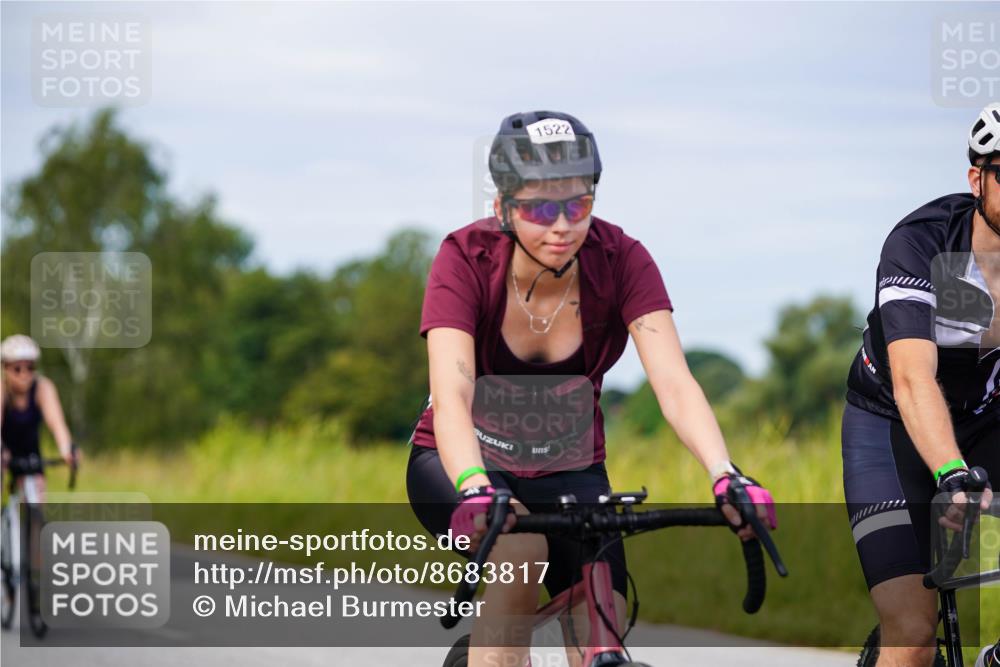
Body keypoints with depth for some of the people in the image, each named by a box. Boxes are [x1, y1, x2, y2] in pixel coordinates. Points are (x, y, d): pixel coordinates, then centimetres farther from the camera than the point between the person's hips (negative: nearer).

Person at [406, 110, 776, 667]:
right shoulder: (467, 259, -25)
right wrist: (475, 490, -56)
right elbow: (451, 396, -37)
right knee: (521, 550, -35)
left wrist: (726, 476, -47)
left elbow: (675, 383, -30)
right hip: (463, 465, -2)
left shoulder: (621, 261, -19)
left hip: (569, 472, 2)